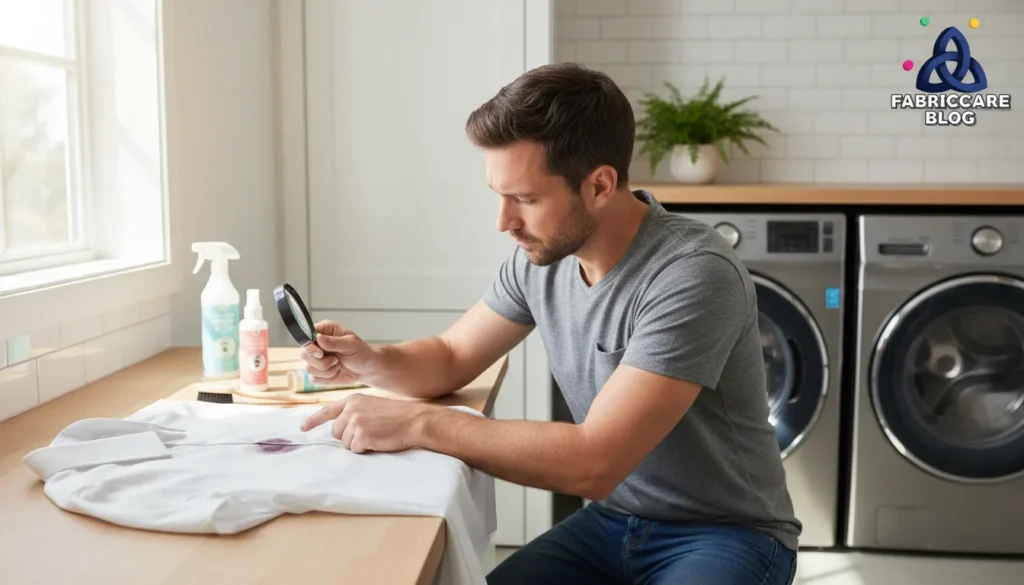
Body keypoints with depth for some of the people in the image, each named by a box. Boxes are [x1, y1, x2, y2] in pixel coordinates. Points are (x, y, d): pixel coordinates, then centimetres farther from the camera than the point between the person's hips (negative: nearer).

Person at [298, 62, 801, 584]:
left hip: (726, 534, -5)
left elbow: (593, 462, -31)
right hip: (611, 520, 6)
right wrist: (371, 361, -12)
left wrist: (418, 422, -28)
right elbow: (451, 358, 8)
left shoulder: (694, 275, -27)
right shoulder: (540, 255, -5)